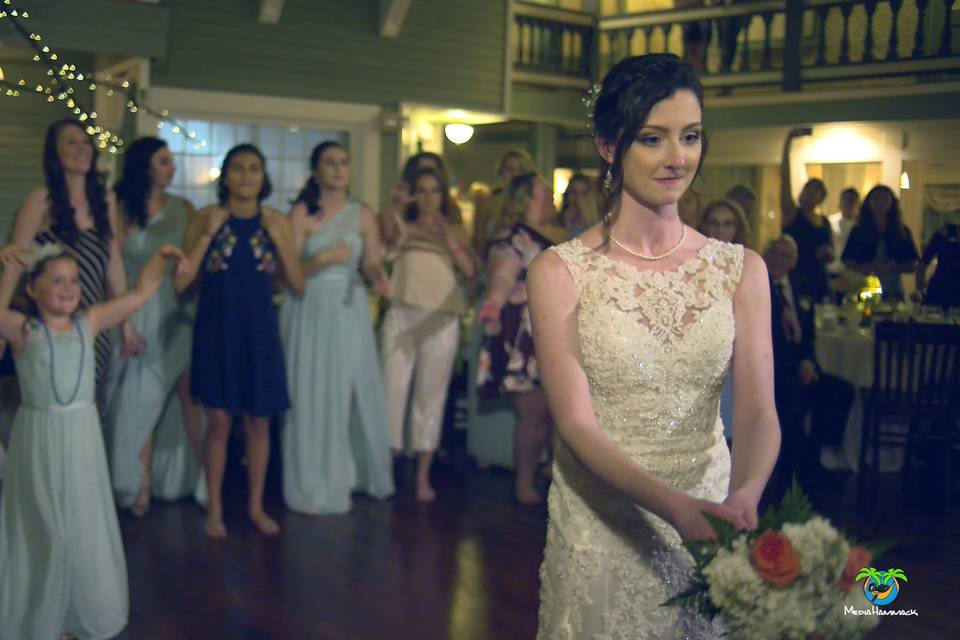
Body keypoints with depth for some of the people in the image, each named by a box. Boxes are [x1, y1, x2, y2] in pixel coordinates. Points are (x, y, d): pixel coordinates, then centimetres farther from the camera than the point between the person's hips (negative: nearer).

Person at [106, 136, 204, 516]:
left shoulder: (183, 209, 6)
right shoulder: (122, 211, -1)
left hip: (179, 313, 1)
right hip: (139, 314, -1)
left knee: (190, 394, -5)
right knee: (142, 400, 3)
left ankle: (205, 474, 4)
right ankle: (141, 484, 11)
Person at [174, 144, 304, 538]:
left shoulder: (276, 223, 4)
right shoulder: (205, 219, -1)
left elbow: (298, 285, 2)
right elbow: (180, 282, -7)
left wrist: (279, 240, -9)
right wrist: (208, 234, -13)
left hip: (259, 330, 2)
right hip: (217, 329, -2)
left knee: (258, 421, 7)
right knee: (219, 421, 0)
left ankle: (256, 506, 22)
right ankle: (214, 509, 15)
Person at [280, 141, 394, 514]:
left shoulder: (363, 216, 6)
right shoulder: (301, 213, -3)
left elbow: (371, 264, 2)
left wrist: (378, 278, -19)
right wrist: (323, 259, -23)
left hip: (349, 311, 3)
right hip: (309, 310, -3)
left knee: (351, 393, 3)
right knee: (311, 395, 1)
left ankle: (345, 477, 19)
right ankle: (311, 487, 10)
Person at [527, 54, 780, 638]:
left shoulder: (740, 269, 0)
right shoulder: (560, 272, -8)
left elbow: (757, 411, -7)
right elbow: (576, 425, -14)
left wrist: (745, 495, -28)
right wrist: (671, 503, -29)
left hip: (708, 521, 3)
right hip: (598, 529, -2)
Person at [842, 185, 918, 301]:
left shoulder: (903, 232, 8)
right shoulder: (857, 232, 6)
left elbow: (912, 266, 6)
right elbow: (848, 264, 2)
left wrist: (893, 268, -12)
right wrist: (869, 268, -15)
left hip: (892, 293, 1)